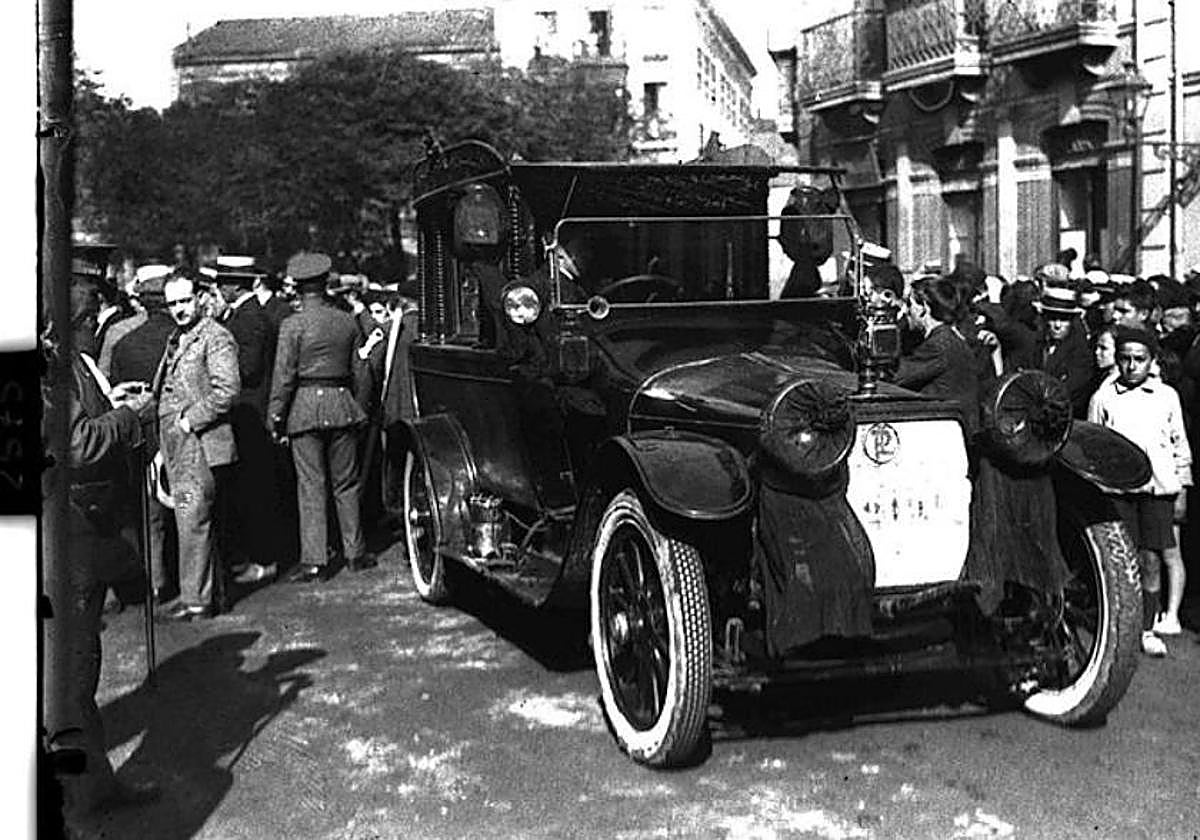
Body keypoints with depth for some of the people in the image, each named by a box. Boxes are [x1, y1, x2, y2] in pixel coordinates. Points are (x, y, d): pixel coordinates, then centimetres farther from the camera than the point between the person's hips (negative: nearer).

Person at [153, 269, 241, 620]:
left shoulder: (216, 337, -9)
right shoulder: (176, 338, 18)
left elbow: (227, 389, -19)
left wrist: (191, 420, -16)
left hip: (201, 443, -9)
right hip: (177, 446, 9)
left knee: (193, 521, -8)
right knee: (195, 521, 13)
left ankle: (196, 599, -2)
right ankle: (213, 592, 20)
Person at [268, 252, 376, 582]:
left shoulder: (293, 324, -9)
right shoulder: (347, 321, 4)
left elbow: (284, 375, -10)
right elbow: (358, 369, 8)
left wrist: (276, 416, -3)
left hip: (305, 406, -3)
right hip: (342, 404, 3)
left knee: (311, 486, 0)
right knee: (346, 482, 13)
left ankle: (314, 561, -1)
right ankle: (355, 552, 19)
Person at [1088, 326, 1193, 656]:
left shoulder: (1167, 396, 10)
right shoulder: (1103, 398, 6)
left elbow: (1180, 444, 14)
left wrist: (1182, 491, 11)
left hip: (1158, 485, 1)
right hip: (1116, 487, -1)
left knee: (1151, 559, -2)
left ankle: (1147, 629, 9)